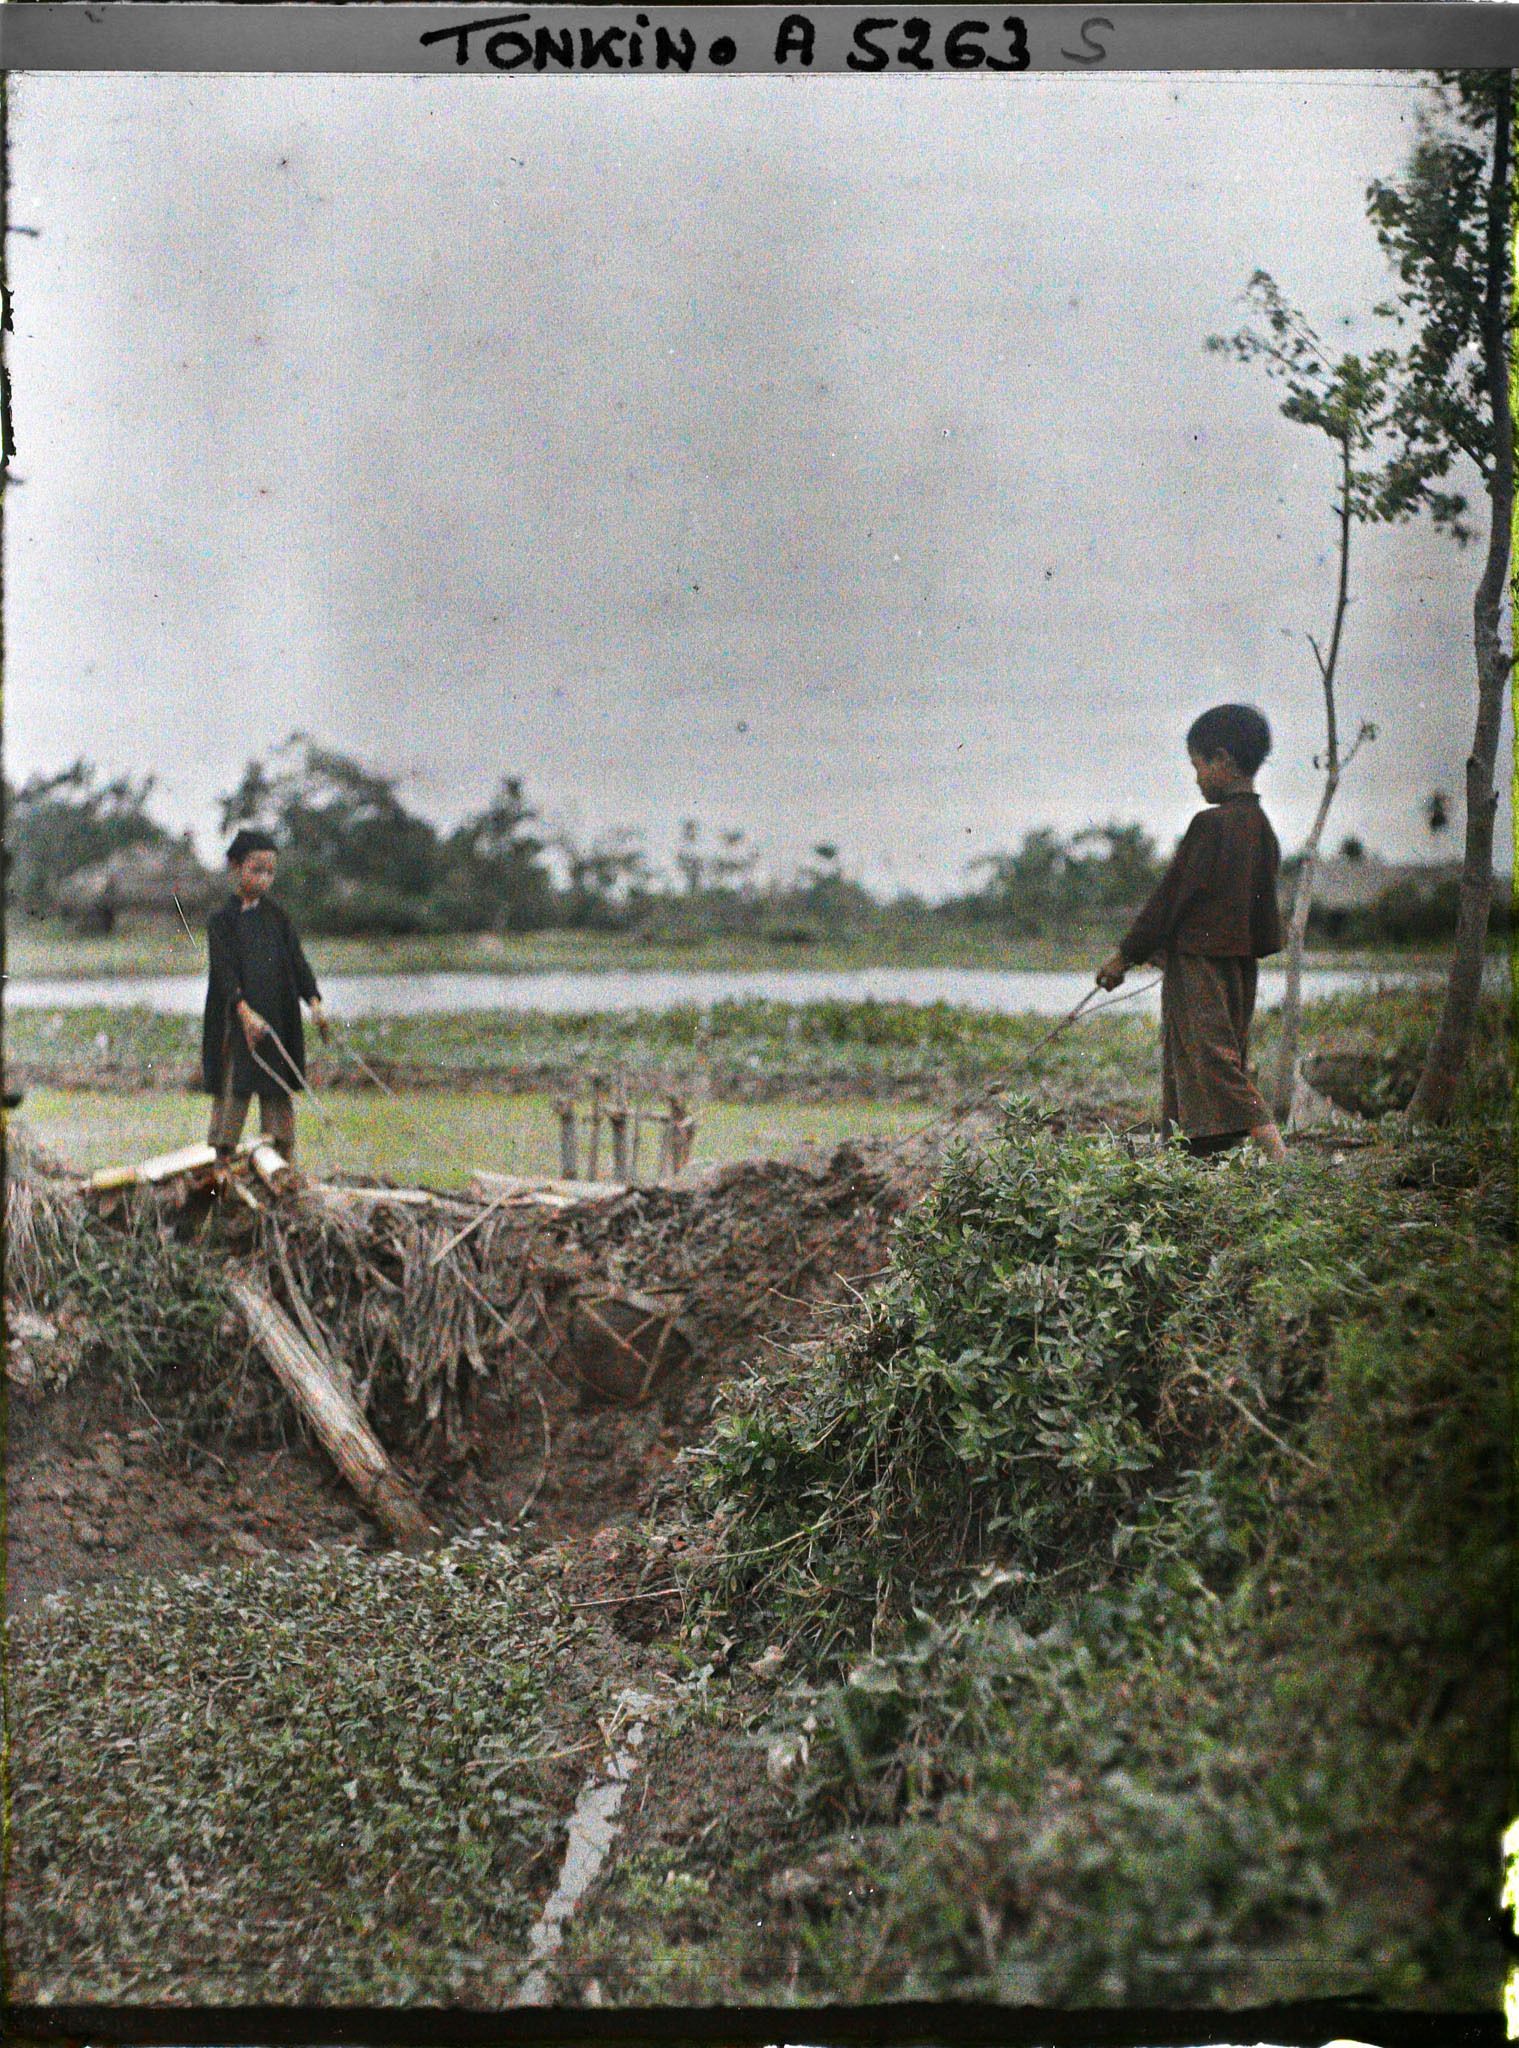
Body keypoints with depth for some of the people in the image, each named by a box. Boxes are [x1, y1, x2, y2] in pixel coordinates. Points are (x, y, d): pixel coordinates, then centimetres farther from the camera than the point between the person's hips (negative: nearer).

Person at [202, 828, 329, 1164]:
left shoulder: (277, 916, 12)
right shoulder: (222, 919, -2)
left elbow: (297, 961, 7)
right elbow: (224, 971, -13)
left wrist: (314, 1002, -8)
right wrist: (245, 1011, -27)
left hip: (279, 1021, 4)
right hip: (237, 1023, -4)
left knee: (280, 1103, 6)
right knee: (232, 1098, -5)